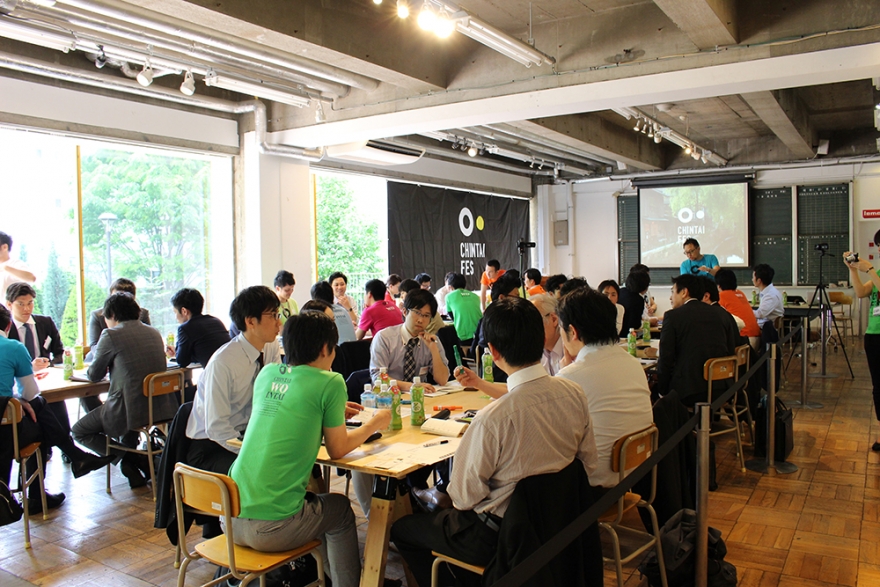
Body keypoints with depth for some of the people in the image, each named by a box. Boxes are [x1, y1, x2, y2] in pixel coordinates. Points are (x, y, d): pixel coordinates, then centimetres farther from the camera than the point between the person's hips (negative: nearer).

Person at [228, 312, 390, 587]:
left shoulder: (267, 373, 6)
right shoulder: (329, 383, -10)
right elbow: (337, 450, 0)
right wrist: (374, 423, 15)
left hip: (232, 518, 6)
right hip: (271, 528, -6)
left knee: (311, 500, 31)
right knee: (340, 508, 22)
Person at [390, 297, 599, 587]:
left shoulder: (493, 419, -32)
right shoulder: (574, 393, -13)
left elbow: (465, 496, -18)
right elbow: (589, 465, 0)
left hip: (500, 536, -7)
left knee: (401, 529, 15)